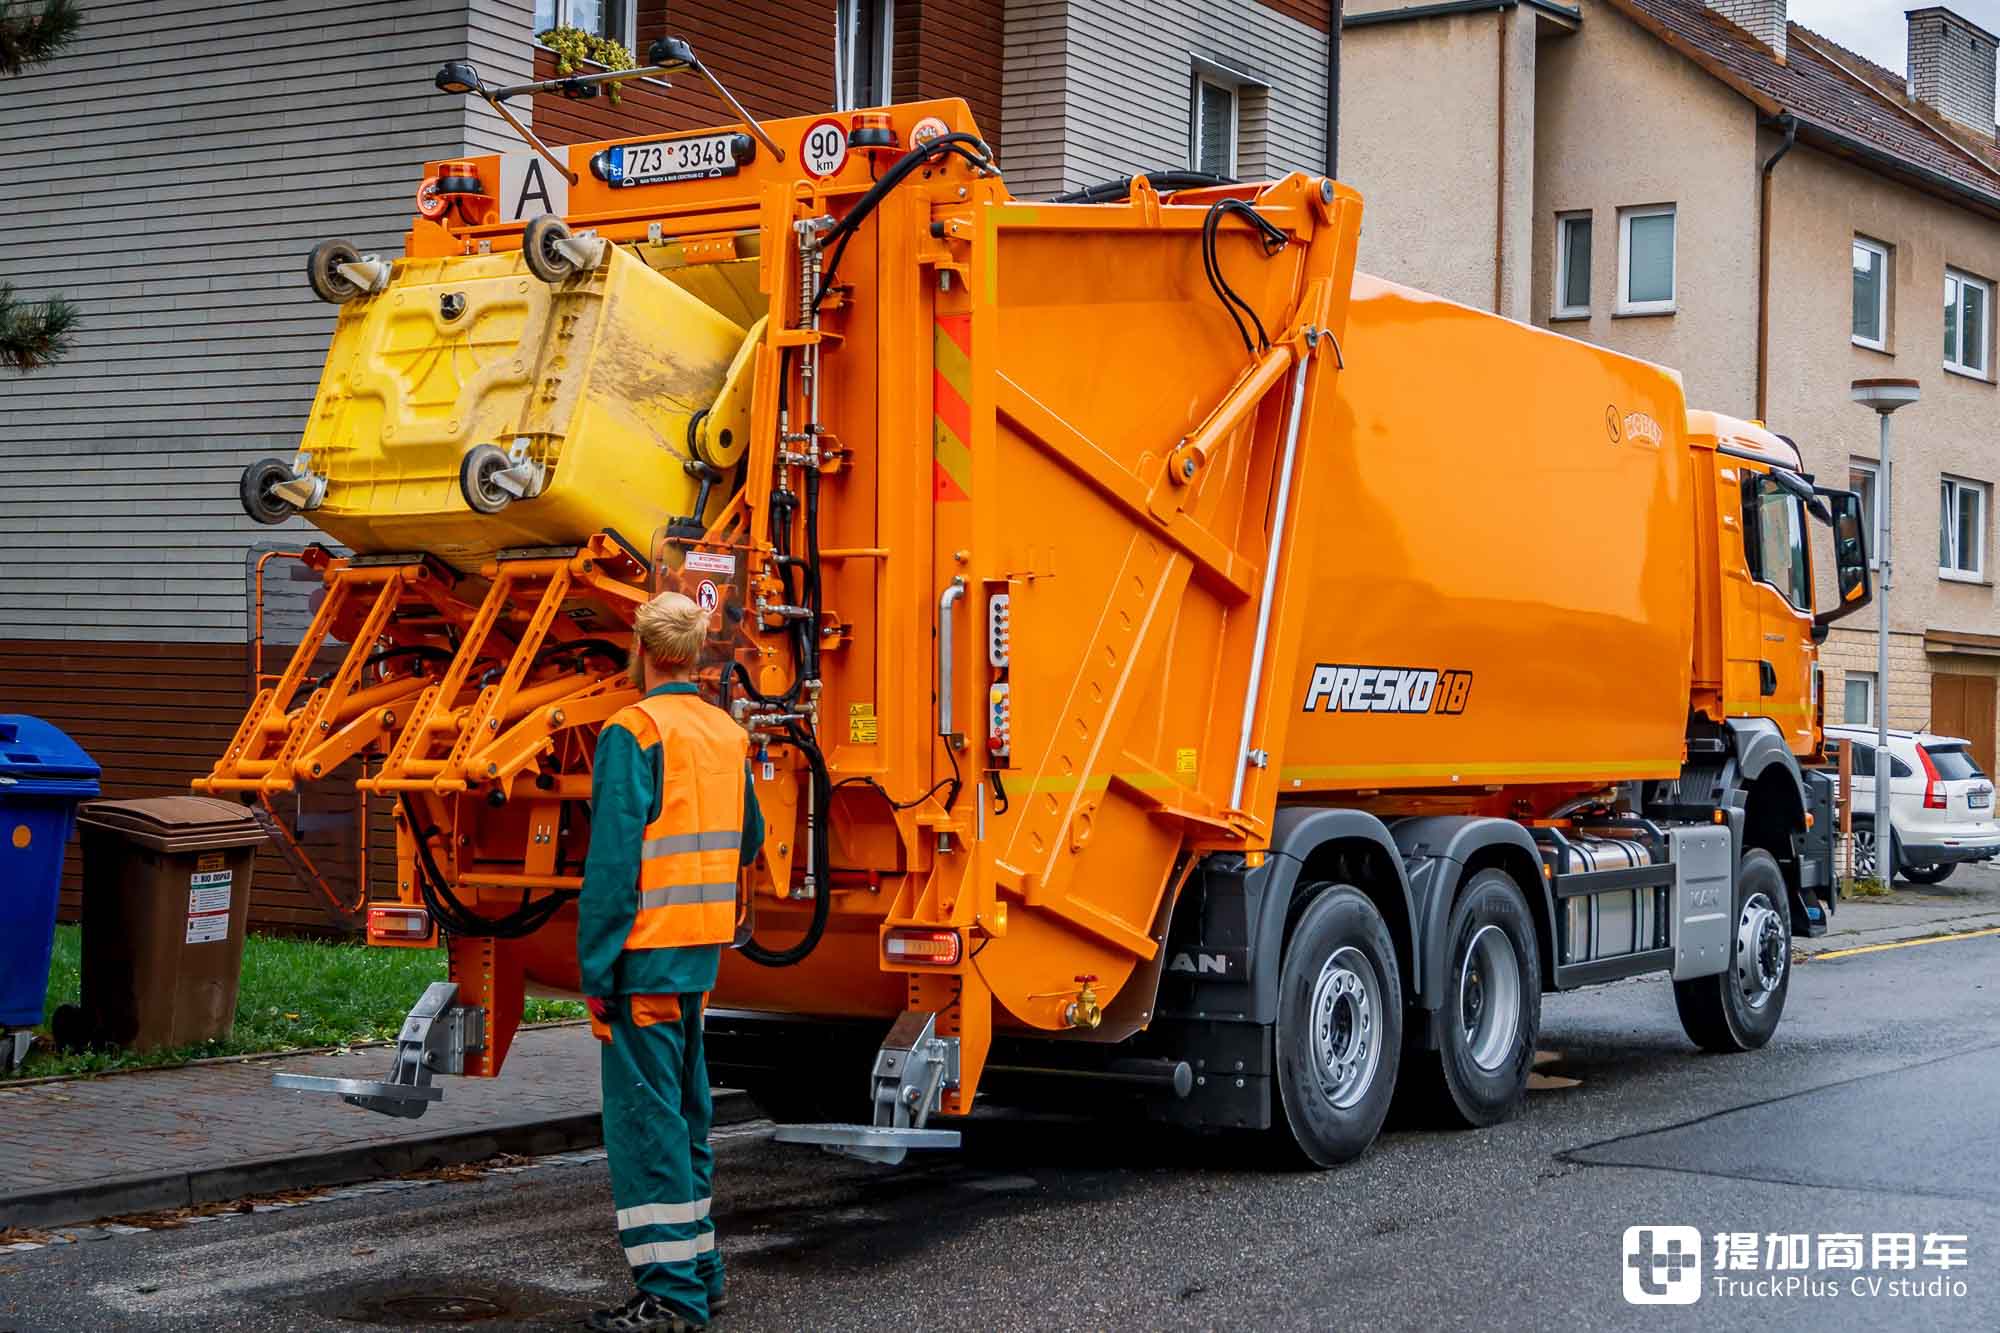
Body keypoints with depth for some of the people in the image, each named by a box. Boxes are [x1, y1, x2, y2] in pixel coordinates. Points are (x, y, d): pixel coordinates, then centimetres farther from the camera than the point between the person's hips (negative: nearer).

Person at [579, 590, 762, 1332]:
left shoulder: (633, 734, -13)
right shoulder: (729, 735, 11)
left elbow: (612, 862, -17)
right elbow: (749, 841, 21)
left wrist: (596, 970, -14)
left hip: (647, 955, -8)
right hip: (704, 951, 8)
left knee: (646, 1118, -5)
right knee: (685, 1112, 16)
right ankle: (699, 1271, 23)